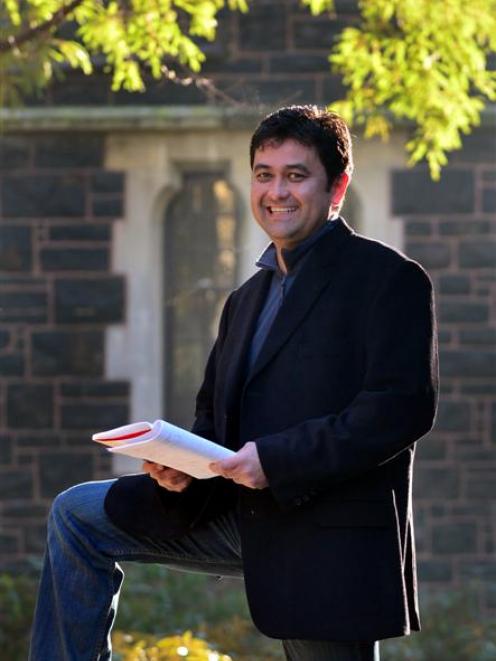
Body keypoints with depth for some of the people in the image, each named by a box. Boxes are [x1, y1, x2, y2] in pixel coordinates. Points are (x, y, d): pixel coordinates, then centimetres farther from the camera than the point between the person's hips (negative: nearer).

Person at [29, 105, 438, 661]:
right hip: (244, 520, 8)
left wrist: (277, 459, -22)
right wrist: (181, 463, -1)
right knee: (77, 516, 6)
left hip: (333, 539, -8)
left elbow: (404, 406, -18)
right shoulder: (245, 302, 19)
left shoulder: (389, 279, -7)